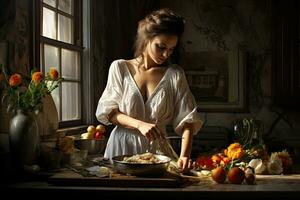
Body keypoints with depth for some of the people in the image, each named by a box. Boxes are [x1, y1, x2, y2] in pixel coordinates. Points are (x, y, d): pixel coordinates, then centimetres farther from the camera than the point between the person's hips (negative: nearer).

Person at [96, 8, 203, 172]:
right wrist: (139, 124, -18)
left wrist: (184, 155, -19)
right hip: (122, 147, 0)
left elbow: (187, 119, -4)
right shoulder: (119, 68, 1)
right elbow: (107, 111, -1)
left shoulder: (175, 75, 1)